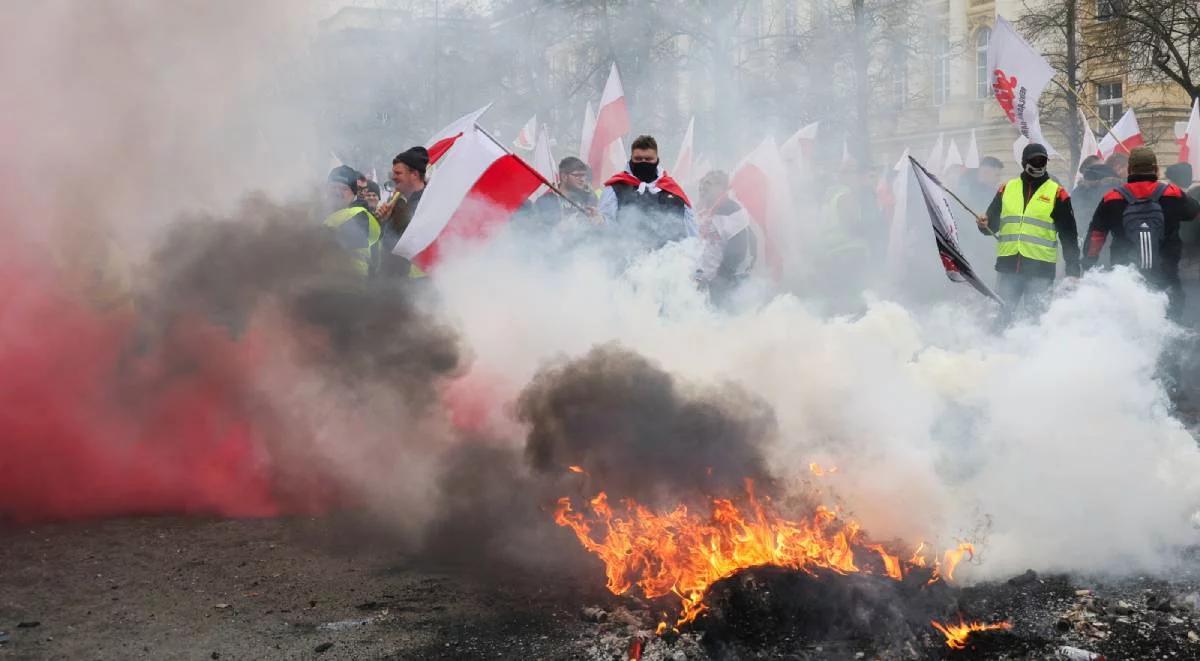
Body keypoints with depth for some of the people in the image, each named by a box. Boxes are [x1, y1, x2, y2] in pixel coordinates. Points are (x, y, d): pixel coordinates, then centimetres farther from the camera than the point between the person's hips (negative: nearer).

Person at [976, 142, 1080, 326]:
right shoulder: (1007, 188, 11)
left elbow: (1069, 235, 2)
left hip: (1040, 268, -3)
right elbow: (993, 222, 15)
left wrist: (1073, 270, -3)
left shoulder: (1057, 193, 2)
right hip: (1008, 264, 3)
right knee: (1002, 315, 7)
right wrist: (985, 225, -10)